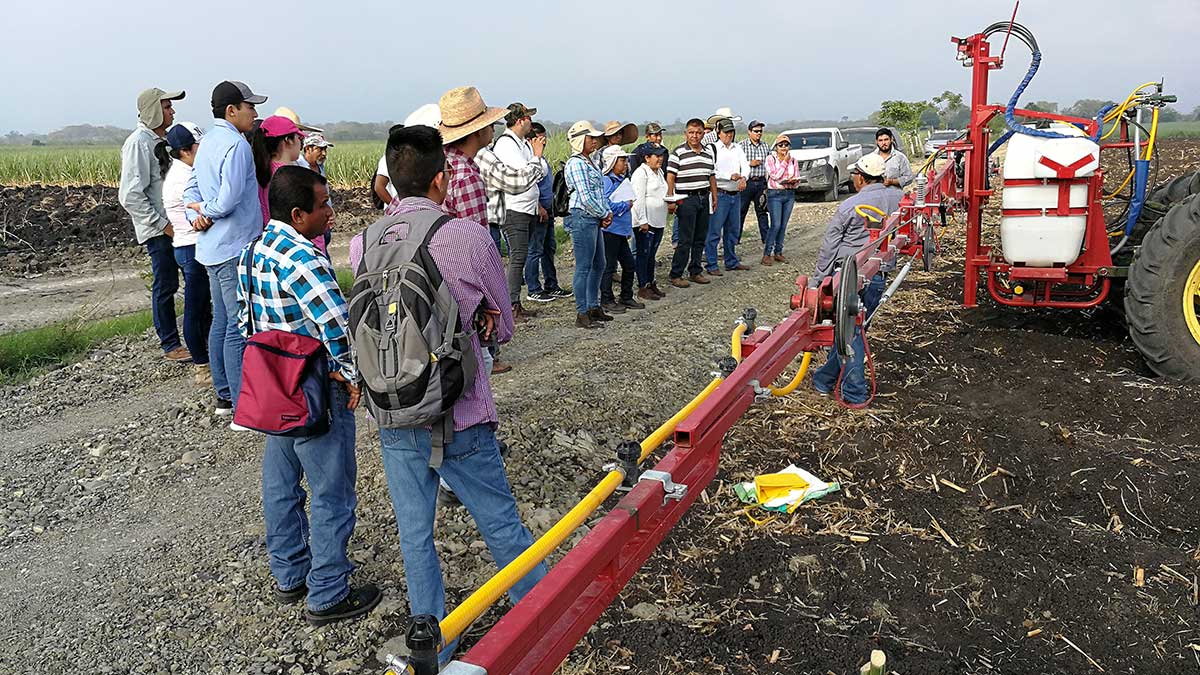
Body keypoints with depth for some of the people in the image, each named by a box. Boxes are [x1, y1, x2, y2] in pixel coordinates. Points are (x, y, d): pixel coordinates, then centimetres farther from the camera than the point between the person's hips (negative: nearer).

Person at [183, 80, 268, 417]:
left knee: (221, 323, 15)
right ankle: (243, 407, -3)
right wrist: (204, 210, -4)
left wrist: (197, 216, 1)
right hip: (235, 249, -10)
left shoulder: (208, 142, 16)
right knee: (240, 328, -7)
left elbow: (190, 190, 18)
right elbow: (229, 200, -22)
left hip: (213, 248, 10)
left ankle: (225, 395, 24)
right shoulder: (236, 145, -16)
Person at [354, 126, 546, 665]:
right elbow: (502, 326, -1)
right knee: (502, 525, 14)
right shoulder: (470, 238, -13)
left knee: (415, 539, 16)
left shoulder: (362, 244, -3)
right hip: (462, 417, -3)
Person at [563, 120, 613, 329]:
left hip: (594, 219, 10)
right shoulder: (576, 163, -14)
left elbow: (600, 191, 21)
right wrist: (605, 214, -8)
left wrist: (606, 213, 6)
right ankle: (582, 314, 1)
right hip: (582, 219, -10)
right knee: (584, 268, -5)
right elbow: (585, 197, -19)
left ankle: (593, 307, 27)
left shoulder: (590, 162, 17)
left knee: (598, 265, 16)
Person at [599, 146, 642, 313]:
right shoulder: (606, 181, -15)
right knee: (609, 266, 0)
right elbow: (606, 205, -26)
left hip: (621, 231, 9)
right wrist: (626, 205, -14)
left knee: (629, 264, 13)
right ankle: (607, 301, 9)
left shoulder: (621, 179, 14)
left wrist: (629, 229, 21)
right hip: (610, 230, -9)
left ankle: (626, 298, 26)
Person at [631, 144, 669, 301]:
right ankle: (643, 288, 3)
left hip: (658, 221, 9)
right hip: (645, 222, -9)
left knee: (652, 254, 14)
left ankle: (651, 284, 22)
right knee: (643, 254, -2)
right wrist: (643, 221, -21)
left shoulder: (659, 172, 16)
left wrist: (669, 204, 12)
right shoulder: (641, 173, -13)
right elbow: (639, 199, -18)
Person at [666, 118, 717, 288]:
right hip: (686, 199, -6)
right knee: (685, 239, -7)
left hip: (704, 198, 6)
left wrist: (714, 198, 17)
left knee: (700, 238, 10)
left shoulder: (708, 152, 13)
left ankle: (695, 272, 20)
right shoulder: (678, 152, -6)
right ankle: (676, 275, 0)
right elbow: (670, 178, -9)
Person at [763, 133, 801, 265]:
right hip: (775, 194, -4)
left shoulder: (793, 160, 10)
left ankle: (778, 252, 14)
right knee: (776, 225, -12)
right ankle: (767, 254, -8)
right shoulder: (771, 159, -1)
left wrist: (793, 181, -12)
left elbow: (798, 179, 11)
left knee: (783, 225, 6)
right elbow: (775, 176, -14)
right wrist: (785, 161, -9)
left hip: (789, 194, 5)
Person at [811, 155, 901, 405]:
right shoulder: (897, 199, 2)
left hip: (848, 274, -4)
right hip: (878, 277, 4)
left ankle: (855, 393, 8)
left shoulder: (848, 206, -9)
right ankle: (825, 379, 24)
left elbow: (829, 248, -5)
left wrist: (818, 279, 2)